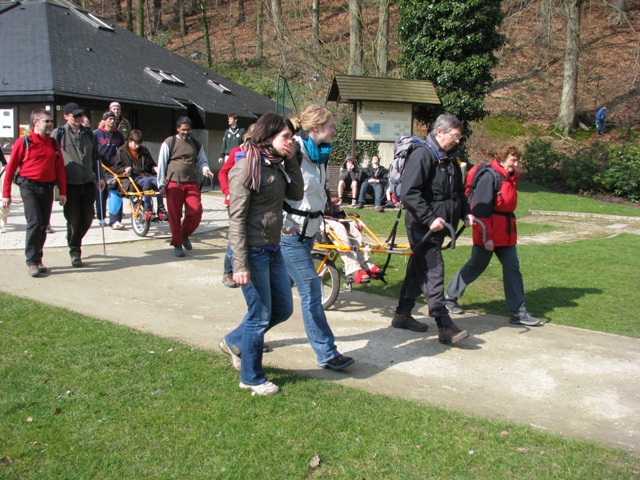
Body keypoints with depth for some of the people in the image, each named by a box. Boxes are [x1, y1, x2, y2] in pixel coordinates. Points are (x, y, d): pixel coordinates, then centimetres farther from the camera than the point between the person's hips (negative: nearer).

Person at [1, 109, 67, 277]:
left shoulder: (54, 143, 9)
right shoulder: (23, 142, -4)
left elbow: (60, 168, 10)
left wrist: (63, 192, 5)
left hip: (47, 188, 5)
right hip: (29, 187, -5)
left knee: (43, 225, 9)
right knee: (34, 222, -14)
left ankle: (38, 259, 21)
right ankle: (32, 262, -7)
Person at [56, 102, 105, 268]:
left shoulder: (88, 134, 12)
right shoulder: (59, 133, -3)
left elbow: (95, 157, 17)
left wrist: (100, 177, 9)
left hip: (88, 184, 4)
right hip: (69, 184, -4)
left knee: (87, 219, 7)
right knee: (73, 220, -1)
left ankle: (75, 241, 33)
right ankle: (75, 252, 13)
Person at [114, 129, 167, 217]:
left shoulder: (144, 151, 22)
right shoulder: (122, 151, 10)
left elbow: (151, 164, 28)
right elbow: (117, 168, 6)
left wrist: (155, 168, 4)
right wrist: (125, 169, -16)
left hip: (146, 175, 4)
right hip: (132, 177, -4)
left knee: (158, 181, -31)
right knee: (146, 181, -38)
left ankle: (160, 209, -31)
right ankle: (147, 209, -37)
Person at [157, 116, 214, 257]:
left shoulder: (196, 144, 14)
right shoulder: (169, 143, 2)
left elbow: (202, 161, 18)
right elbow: (161, 164, 1)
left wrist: (205, 169, -6)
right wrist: (161, 184, -2)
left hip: (191, 184, 3)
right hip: (174, 184, -3)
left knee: (196, 212, -8)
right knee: (175, 215, 1)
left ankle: (185, 234, 20)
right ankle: (177, 244, 15)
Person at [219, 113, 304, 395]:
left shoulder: (276, 165, 10)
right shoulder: (247, 166, -15)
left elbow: (296, 193, 5)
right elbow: (236, 218, -18)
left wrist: (290, 160, 0)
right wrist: (240, 264, -22)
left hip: (273, 249, 9)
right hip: (254, 251, -9)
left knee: (283, 308, 17)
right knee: (260, 315, 2)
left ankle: (235, 342, 36)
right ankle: (251, 378, 22)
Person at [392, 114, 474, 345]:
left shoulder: (450, 159, 15)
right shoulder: (422, 155, -15)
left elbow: (458, 191, 26)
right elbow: (409, 193, -23)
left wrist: (465, 213, 10)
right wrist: (430, 219, -26)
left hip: (438, 227, 9)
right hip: (423, 227, -9)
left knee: (418, 270, 15)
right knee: (433, 273, -9)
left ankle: (402, 315, 26)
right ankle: (445, 327, -8)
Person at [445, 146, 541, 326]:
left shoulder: (510, 178, 13)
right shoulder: (489, 176, -15)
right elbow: (481, 209, -19)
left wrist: (510, 229, 19)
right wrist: (486, 235, -21)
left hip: (506, 232, 8)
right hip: (489, 232, -8)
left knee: (512, 268, 4)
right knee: (475, 266, 3)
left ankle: (518, 313, 7)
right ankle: (450, 297, 22)